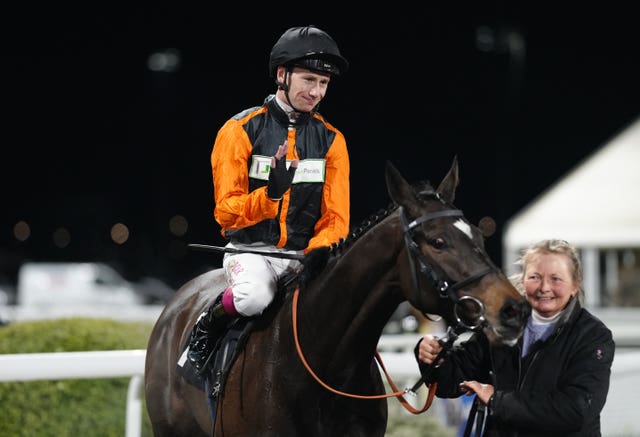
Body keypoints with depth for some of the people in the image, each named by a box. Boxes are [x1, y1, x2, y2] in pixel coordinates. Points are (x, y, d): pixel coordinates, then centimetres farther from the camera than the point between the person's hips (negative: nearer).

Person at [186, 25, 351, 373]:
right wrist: (270, 193, -26)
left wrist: (314, 256, -17)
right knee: (254, 297, -36)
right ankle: (207, 325, -2)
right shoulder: (240, 130, -3)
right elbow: (225, 212, -7)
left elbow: (336, 220, 5)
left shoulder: (331, 140, 8)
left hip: (306, 254, 3)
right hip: (251, 250, -3)